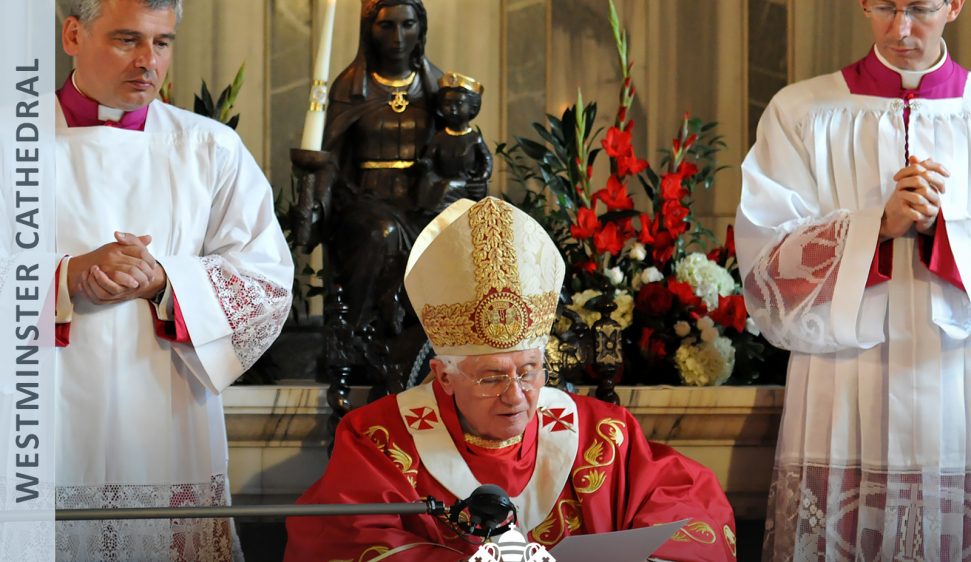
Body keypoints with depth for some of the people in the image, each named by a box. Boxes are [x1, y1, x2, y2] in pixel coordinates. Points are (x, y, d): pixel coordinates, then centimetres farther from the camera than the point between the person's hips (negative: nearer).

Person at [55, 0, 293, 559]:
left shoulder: (210, 149, 7)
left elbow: (270, 280, 2)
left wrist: (163, 281, -14)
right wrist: (69, 277, -17)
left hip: (170, 426, 1)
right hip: (56, 427, -1)